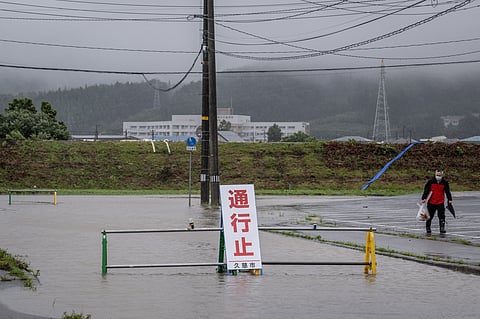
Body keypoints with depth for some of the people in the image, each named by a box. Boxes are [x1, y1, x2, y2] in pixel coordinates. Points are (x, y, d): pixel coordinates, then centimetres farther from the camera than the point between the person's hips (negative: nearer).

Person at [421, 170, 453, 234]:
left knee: (441, 216, -11)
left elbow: (447, 192, 10)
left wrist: (449, 199, 6)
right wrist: (424, 198, -11)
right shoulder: (430, 181, -5)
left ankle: (442, 229, -12)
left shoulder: (445, 182, 1)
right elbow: (426, 190, -3)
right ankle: (428, 228, 23)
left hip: (440, 202, 0)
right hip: (431, 202, 0)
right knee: (430, 216, 9)